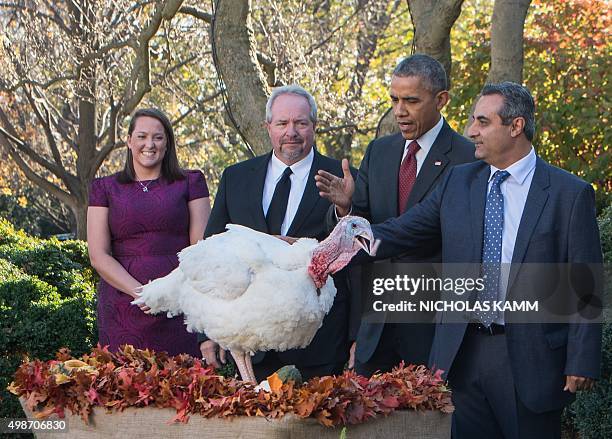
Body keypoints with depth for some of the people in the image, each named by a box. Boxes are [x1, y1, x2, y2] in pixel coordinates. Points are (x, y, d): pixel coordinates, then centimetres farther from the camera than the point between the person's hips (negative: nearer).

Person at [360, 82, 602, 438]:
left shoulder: (570, 194, -4)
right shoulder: (458, 182, 9)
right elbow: (400, 233, 7)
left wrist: (582, 363, -9)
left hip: (530, 361, -4)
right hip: (463, 353, 4)